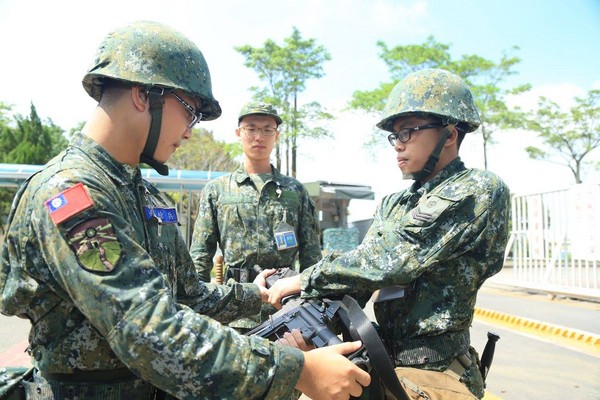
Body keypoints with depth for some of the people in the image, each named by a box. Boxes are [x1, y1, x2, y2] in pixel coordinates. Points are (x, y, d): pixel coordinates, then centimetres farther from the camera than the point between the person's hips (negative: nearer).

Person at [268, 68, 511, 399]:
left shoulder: (480, 191, -12)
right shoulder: (392, 206, 11)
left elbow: (390, 260, -20)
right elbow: (363, 271, 3)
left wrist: (304, 280, -12)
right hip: (385, 365, 6)